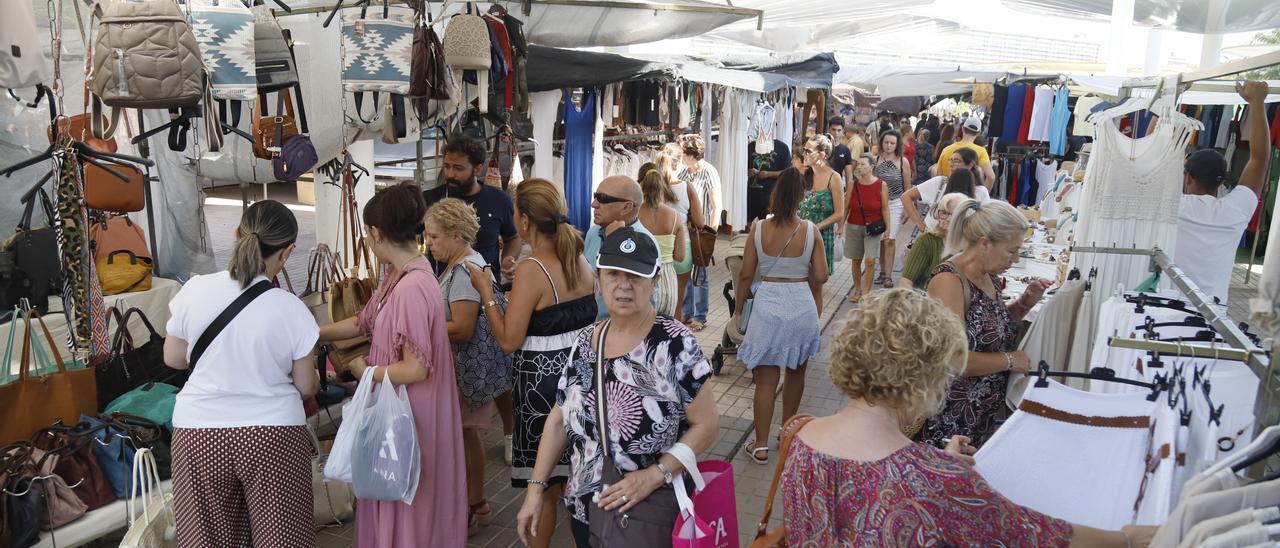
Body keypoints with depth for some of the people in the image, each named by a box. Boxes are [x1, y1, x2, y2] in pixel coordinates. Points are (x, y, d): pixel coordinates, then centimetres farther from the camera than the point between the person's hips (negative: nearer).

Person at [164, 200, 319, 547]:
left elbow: (173, 358, 9)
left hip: (199, 434, 3)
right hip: (273, 434, -2)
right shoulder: (290, 309, -12)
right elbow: (306, 387, -3)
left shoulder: (194, 290, -6)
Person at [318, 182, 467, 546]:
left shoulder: (412, 287, -27)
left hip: (411, 413, -9)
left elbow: (415, 369, -27)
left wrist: (365, 371, -11)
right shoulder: (396, 276, 3)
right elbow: (364, 323, 16)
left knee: (407, 503, 10)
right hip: (397, 406, 9)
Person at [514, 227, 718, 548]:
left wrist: (654, 475, -20)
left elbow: (706, 424, -12)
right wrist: (536, 488, 3)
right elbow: (560, 419, 7)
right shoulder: (585, 343, 0)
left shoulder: (676, 344, -16)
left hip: (648, 512, -5)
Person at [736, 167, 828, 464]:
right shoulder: (810, 231, -7)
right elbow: (821, 276, -3)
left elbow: (745, 275, -3)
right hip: (802, 305, 1)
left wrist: (738, 308, 11)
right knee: (796, 373, 21)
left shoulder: (758, 229, -8)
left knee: (766, 380, 6)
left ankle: (761, 446, 13)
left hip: (768, 305, -1)